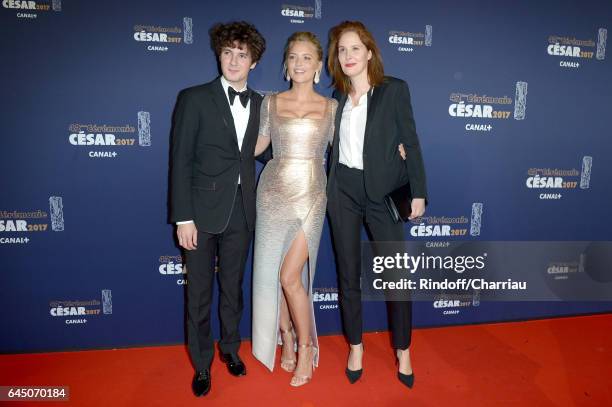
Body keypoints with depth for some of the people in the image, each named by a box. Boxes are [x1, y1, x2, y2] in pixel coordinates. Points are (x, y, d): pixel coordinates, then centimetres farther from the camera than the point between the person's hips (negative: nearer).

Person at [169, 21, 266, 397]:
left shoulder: (260, 104, 8)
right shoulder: (194, 98, -4)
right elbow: (181, 161, -8)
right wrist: (183, 217, -12)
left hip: (241, 212, 3)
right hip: (203, 211, -3)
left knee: (233, 288, 17)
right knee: (200, 293, 10)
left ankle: (230, 348, 40)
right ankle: (202, 364, 30)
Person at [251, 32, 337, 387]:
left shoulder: (330, 107, 5)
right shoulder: (271, 102, 6)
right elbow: (258, 145, 14)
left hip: (310, 195, -2)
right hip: (273, 193, 2)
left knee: (290, 276, -8)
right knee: (272, 273, 7)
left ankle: (305, 347, 15)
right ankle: (287, 339, 29)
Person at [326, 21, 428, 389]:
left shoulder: (395, 89, -1)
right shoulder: (337, 97, 9)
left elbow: (410, 142, -2)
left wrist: (418, 193, -6)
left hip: (383, 191, -3)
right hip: (344, 190, 3)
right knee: (349, 274, 10)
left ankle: (403, 351, 24)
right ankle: (356, 347, 29)